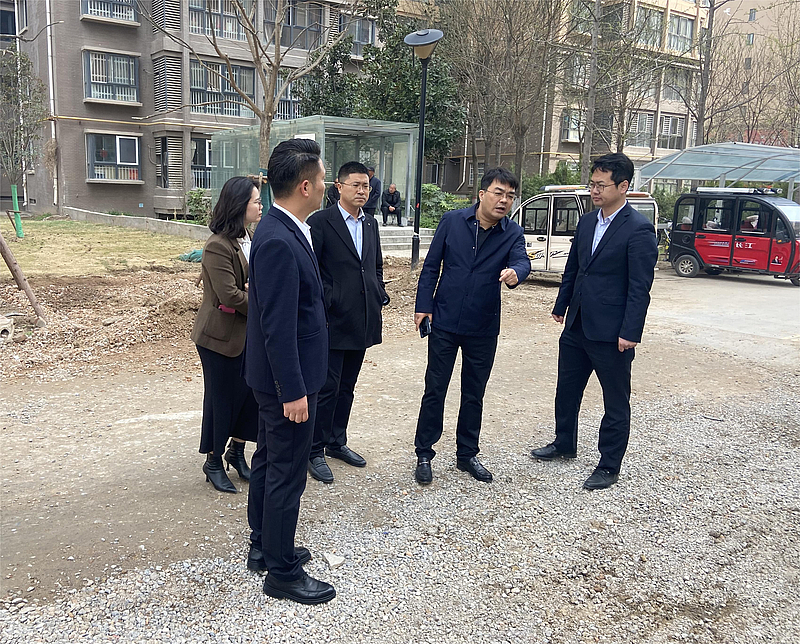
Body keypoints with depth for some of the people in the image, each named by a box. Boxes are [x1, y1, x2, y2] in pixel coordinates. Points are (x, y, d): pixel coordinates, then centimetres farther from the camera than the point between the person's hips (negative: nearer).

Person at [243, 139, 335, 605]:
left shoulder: (284, 231, 6)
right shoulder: (279, 242, -26)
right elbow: (278, 327, -26)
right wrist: (294, 392, -22)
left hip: (280, 376, 10)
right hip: (288, 379, -10)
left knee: (270, 462, 21)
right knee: (287, 474, 4)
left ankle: (264, 547, 39)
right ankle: (282, 572, 20)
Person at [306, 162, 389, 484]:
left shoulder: (371, 224, 13)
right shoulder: (320, 222, -8)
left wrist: (380, 297, 8)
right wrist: (322, 306, -14)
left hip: (361, 322, 7)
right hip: (333, 321, -7)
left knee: (347, 386, 17)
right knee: (327, 388, -1)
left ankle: (337, 442, 31)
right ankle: (315, 451, 12)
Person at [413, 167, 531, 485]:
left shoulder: (512, 233, -3)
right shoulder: (452, 221, -5)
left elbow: (522, 260, -22)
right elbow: (431, 266, 0)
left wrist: (514, 272, -46)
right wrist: (424, 306, -5)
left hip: (483, 329, 2)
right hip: (444, 322, -1)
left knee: (474, 394, 13)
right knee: (434, 390, 5)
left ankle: (467, 454, 29)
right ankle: (424, 454, 19)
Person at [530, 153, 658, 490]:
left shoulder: (639, 229, -14)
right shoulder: (586, 222, 9)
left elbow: (640, 287, -16)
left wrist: (630, 333, -19)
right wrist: (560, 306, 19)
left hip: (611, 333, -8)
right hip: (577, 326, 8)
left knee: (616, 402, 8)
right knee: (567, 390, 20)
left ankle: (609, 466, 20)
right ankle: (564, 444, 40)